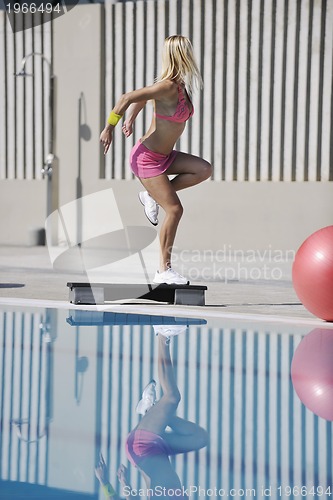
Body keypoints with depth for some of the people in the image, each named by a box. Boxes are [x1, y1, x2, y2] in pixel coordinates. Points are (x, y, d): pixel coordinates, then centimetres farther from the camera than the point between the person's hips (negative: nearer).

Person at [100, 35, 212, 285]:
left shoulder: (181, 86, 6)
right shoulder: (168, 87, -21)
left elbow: (142, 96, 22)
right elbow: (128, 98, -22)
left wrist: (130, 120, 23)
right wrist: (109, 128, -15)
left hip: (163, 155, 9)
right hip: (147, 157, -9)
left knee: (204, 169, -5)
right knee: (175, 209, -11)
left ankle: (152, 195, 4)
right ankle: (164, 270, -2)